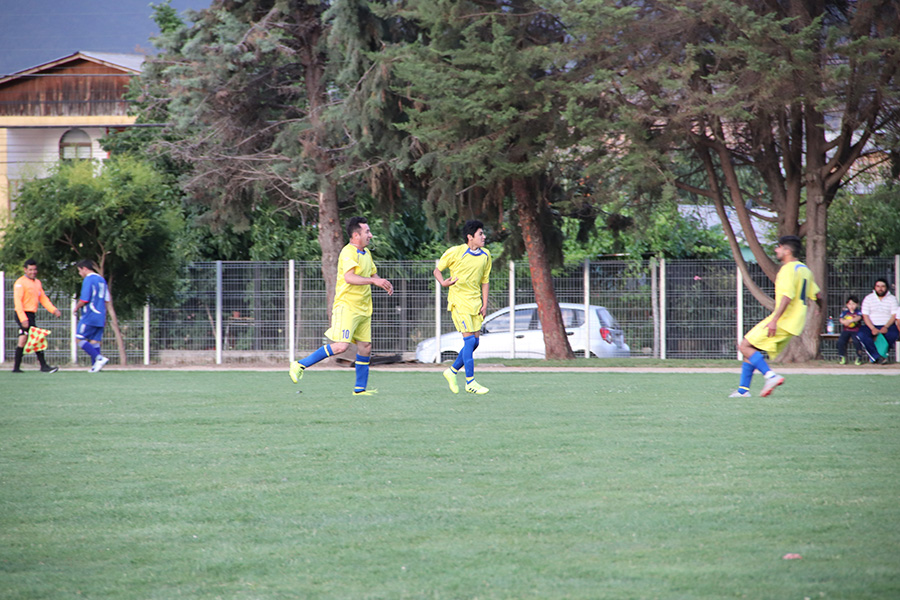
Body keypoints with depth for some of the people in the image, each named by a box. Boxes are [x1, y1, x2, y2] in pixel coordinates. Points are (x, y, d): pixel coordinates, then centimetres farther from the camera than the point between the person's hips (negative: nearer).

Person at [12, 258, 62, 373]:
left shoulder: (37, 283, 16)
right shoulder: (20, 283, -10)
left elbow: (43, 299, 18)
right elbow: (17, 301, -16)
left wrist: (54, 310, 3)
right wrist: (23, 319, -23)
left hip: (31, 315, 9)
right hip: (24, 315, -9)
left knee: (23, 341, 11)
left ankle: (16, 367, 16)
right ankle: (44, 366, -12)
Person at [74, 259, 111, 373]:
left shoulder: (88, 280, -10)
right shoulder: (102, 279, 16)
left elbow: (84, 300, -16)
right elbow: (107, 299, 19)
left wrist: (76, 308, 2)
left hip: (89, 316, -8)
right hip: (100, 317, 8)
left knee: (80, 339, -5)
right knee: (94, 341, 9)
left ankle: (99, 358, -17)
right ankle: (95, 365, 2)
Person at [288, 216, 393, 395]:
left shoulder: (366, 253, 16)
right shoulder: (348, 252, -14)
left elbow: (373, 273, 30)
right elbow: (349, 277, -29)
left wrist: (383, 284, 10)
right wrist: (374, 281, -31)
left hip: (363, 309, 9)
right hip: (346, 305, -9)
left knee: (365, 347, 6)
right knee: (341, 345, -20)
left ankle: (360, 389, 15)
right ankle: (300, 365, -12)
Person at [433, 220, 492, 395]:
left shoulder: (485, 255, 8)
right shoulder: (455, 252, -8)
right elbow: (437, 270, 3)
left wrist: (485, 305, 7)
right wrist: (443, 283, -17)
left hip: (475, 302, 6)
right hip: (459, 300, -6)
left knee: (474, 342, 5)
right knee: (469, 339, -13)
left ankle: (452, 371, 24)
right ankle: (470, 382, -9)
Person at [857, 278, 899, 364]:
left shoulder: (892, 299, 7)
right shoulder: (868, 298, 6)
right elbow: (865, 316, -2)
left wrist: (886, 327, -20)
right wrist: (872, 329, -18)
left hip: (887, 325, 0)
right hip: (871, 325, 0)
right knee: (862, 334, -32)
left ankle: (873, 356, -25)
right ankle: (877, 357, -35)